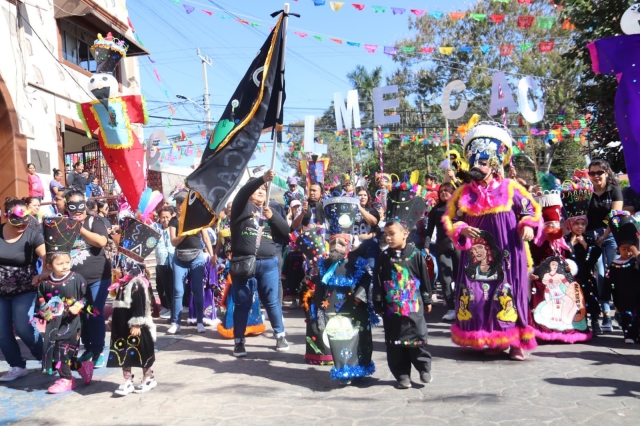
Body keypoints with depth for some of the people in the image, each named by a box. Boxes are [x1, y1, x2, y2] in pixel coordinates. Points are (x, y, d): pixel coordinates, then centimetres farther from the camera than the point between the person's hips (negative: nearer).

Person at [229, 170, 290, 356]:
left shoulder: (270, 210, 14)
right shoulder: (242, 206, 4)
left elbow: (285, 231, 7)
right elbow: (243, 191, -17)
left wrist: (272, 216, -9)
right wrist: (262, 178, -29)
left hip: (268, 263, 3)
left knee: (272, 301, 8)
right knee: (242, 303, 4)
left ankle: (280, 336, 21)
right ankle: (239, 341, 14)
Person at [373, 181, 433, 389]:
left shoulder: (416, 255, -5)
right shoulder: (383, 257, 0)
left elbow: (425, 279, 1)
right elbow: (377, 283, 3)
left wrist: (427, 300, 5)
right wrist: (379, 305, 2)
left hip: (414, 306, -2)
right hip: (391, 308, 3)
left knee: (417, 339, 3)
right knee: (395, 343, 6)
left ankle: (424, 367, 25)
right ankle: (402, 375, 18)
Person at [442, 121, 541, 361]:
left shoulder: (510, 188, -1)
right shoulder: (464, 192, 3)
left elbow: (532, 210, 9)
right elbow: (449, 219, 8)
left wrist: (527, 226, -10)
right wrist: (462, 230, -11)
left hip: (506, 256, -2)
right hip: (476, 257, 2)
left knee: (509, 295, -2)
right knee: (478, 295, 3)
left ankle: (515, 342, 8)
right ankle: (494, 341, 17)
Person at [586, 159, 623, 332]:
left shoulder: (614, 190, 3)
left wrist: (604, 237, -8)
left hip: (611, 235, -1)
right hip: (592, 236, 1)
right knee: (600, 274, -7)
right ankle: (606, 315, -7)